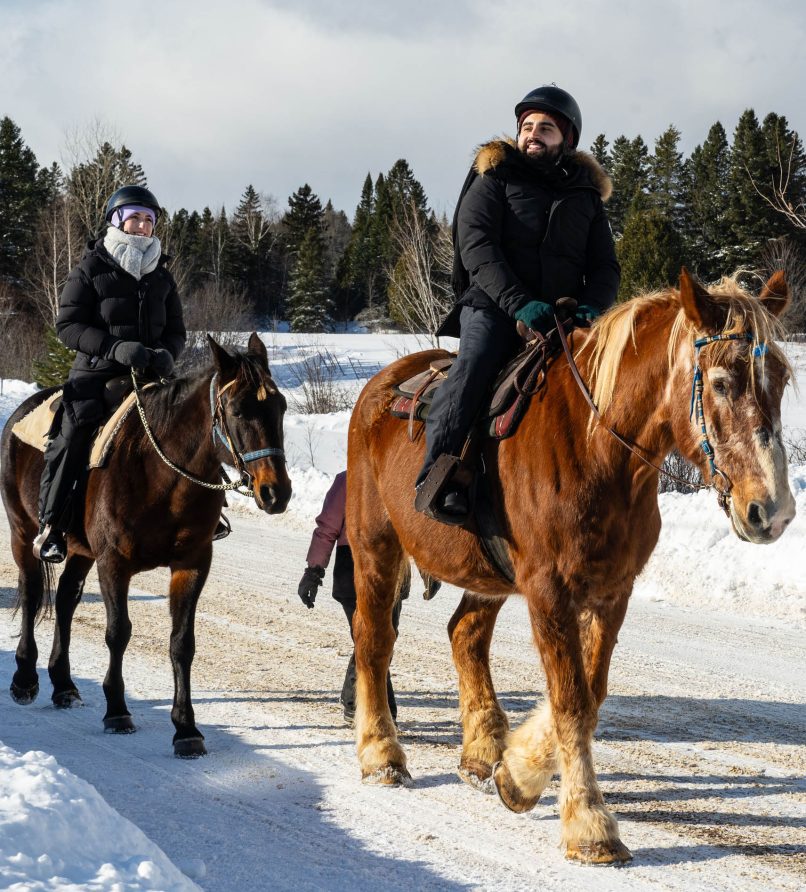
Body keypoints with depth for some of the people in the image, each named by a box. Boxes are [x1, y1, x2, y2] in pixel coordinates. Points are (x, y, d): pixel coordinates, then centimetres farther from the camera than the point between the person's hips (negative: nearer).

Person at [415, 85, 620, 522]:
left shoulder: (586, 194, 20)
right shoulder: (494, 178, 8)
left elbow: (605, 266, 16)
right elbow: (476, 246, -5)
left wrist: (592, 307, -8)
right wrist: (518, 302, -20)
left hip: (560, 313, 4)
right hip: (493, 305, -4)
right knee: (475, 361, -30)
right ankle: (437, 472, -37)